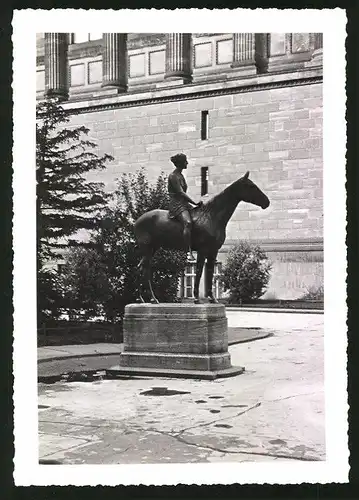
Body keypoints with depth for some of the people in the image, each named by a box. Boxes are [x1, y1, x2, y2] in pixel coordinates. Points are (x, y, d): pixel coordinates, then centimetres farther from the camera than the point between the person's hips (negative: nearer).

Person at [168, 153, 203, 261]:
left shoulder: (181, 175, 19)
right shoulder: (173, 176, -8)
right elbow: (181, 193, -16)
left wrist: (194, 203, 13)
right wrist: (195, 203, -18)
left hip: (184, 204, 10)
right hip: (177, 205, -10)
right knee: (188, 223, -35)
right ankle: (189, 252, -43)